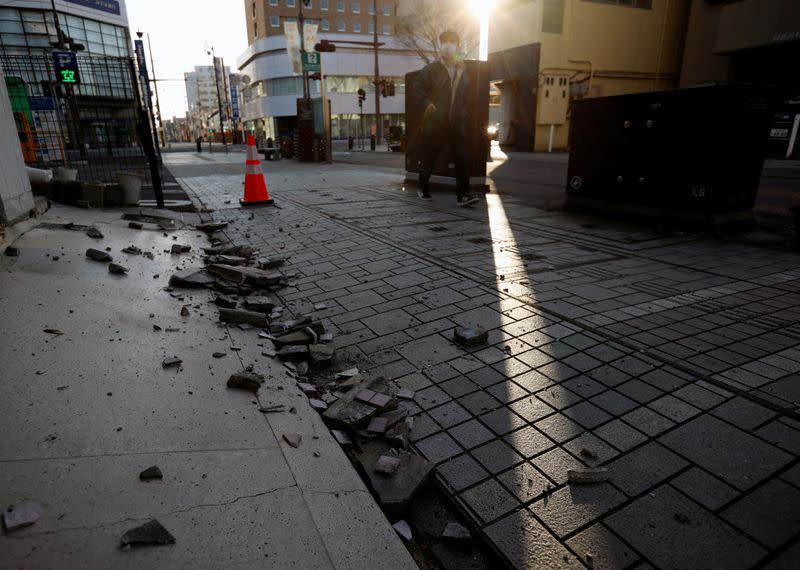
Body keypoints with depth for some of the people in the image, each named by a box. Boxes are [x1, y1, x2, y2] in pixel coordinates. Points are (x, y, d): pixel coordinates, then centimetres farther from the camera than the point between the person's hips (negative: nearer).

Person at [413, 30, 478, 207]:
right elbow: (418, 88, 2)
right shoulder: (430, 69, 3)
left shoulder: (463, 71, 15)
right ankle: (423, 188, 27)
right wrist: (427, 103, -15)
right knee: (429, 157, 7)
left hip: (457, 122, 3)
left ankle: (463, 194, -11)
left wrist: (465, 113, 14)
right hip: (435, 122, -2)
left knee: (462, 158, -10)